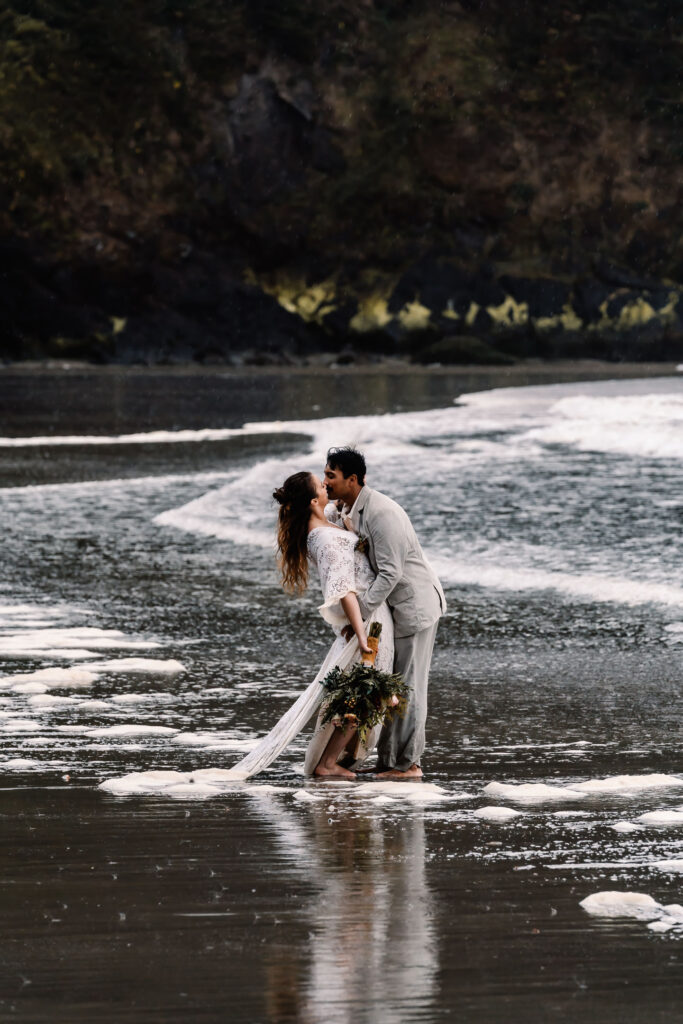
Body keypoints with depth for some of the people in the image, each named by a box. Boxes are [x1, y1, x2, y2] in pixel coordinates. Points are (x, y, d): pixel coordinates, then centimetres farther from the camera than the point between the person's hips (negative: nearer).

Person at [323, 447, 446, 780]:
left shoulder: (381, 513, -24)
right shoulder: (346, 511, 7)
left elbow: (390, 572, -27)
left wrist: (359, 612, -27)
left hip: (414, 603, -10)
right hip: (393, 606, 10)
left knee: (407, 686, -6)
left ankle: (408, 763, -2)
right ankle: (390, 761, 14)